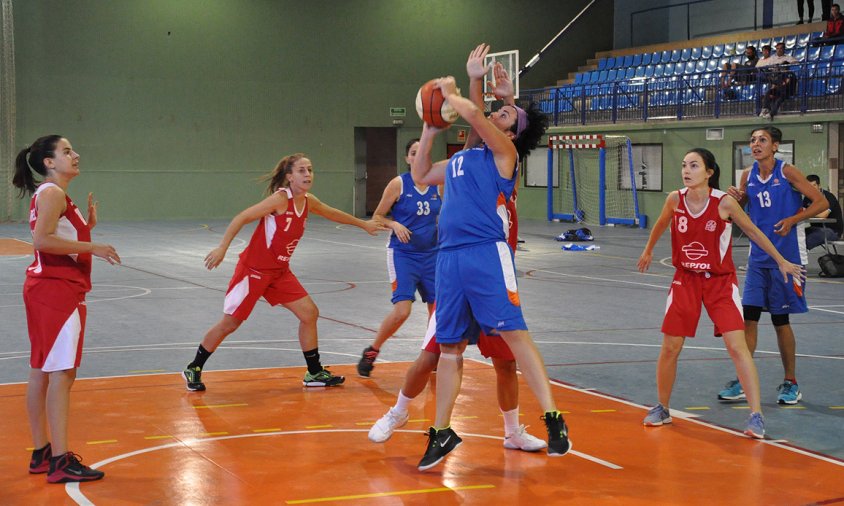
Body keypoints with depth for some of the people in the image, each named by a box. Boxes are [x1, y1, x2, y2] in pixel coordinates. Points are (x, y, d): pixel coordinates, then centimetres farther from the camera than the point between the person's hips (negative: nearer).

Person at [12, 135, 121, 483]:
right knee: (61, 373, -11)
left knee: (42, 372, 13)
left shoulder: (56, 195, 18)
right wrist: (92, 247, -22)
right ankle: (60, 462, -12)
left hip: (59, 290, 10)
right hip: (54, 289, -10)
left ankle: (41, 454, 20)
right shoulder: (51, 193, -12)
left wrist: (88, 226, 11)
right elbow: (42, 239, -24)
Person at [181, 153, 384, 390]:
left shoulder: (308, 202, 1)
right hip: (253, 269, -7)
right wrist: (222, 248, -29)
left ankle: (314, 373, 14)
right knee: (230, 322, -2)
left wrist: (363, 224, 33)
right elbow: (241, 218, -22)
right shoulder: (281, 199, -21)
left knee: (309, 313, 2)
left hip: (280, 272, 7)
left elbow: (333, 213, 23)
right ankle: (193, 369, 15)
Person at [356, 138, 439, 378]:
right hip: (403, 253, -5)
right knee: (402, 310, -15)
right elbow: (377, 217, -2)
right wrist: (394, 224, -20)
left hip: (431, 254, 5)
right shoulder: (398, 184, -8)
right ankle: (371, 351, 5)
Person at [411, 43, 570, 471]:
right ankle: (442, 432, 18)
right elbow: (420, 175, 35)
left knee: (513, 333, -14)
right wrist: (429, 131, 27)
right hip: (449, 256, 7)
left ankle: (553, 420, -12)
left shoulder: (503, 151, 2)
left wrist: (450, 92, 7)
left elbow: (473, 114, -12)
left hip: (486, 252, -7)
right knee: (449, 346, 10)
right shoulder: (460, 159, 24)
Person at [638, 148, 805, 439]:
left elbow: (753, 232, -2)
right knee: (670, 348, 4)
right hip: (686, 280, 3)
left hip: (721, 281, -3)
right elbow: (660, 225, 12)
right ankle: (662, 409, 25)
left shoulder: (724, 203, -17)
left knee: (737, 346, -14)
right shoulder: (675, 200, -10)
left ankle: (756, 416, -10)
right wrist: (648, 252, 27)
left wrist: (781, 262, 5)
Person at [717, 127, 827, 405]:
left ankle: (790, 383, 17)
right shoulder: (747, 175, 5)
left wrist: (792, 219, -19)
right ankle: (742, 382, 5)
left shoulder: (787, 172, -9)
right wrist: (735, 199, -5)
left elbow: (821, 202, -7)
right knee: (748, 317, -2)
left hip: (787, 257, -4)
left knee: (781, 320, 2)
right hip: (758, 257, 4)